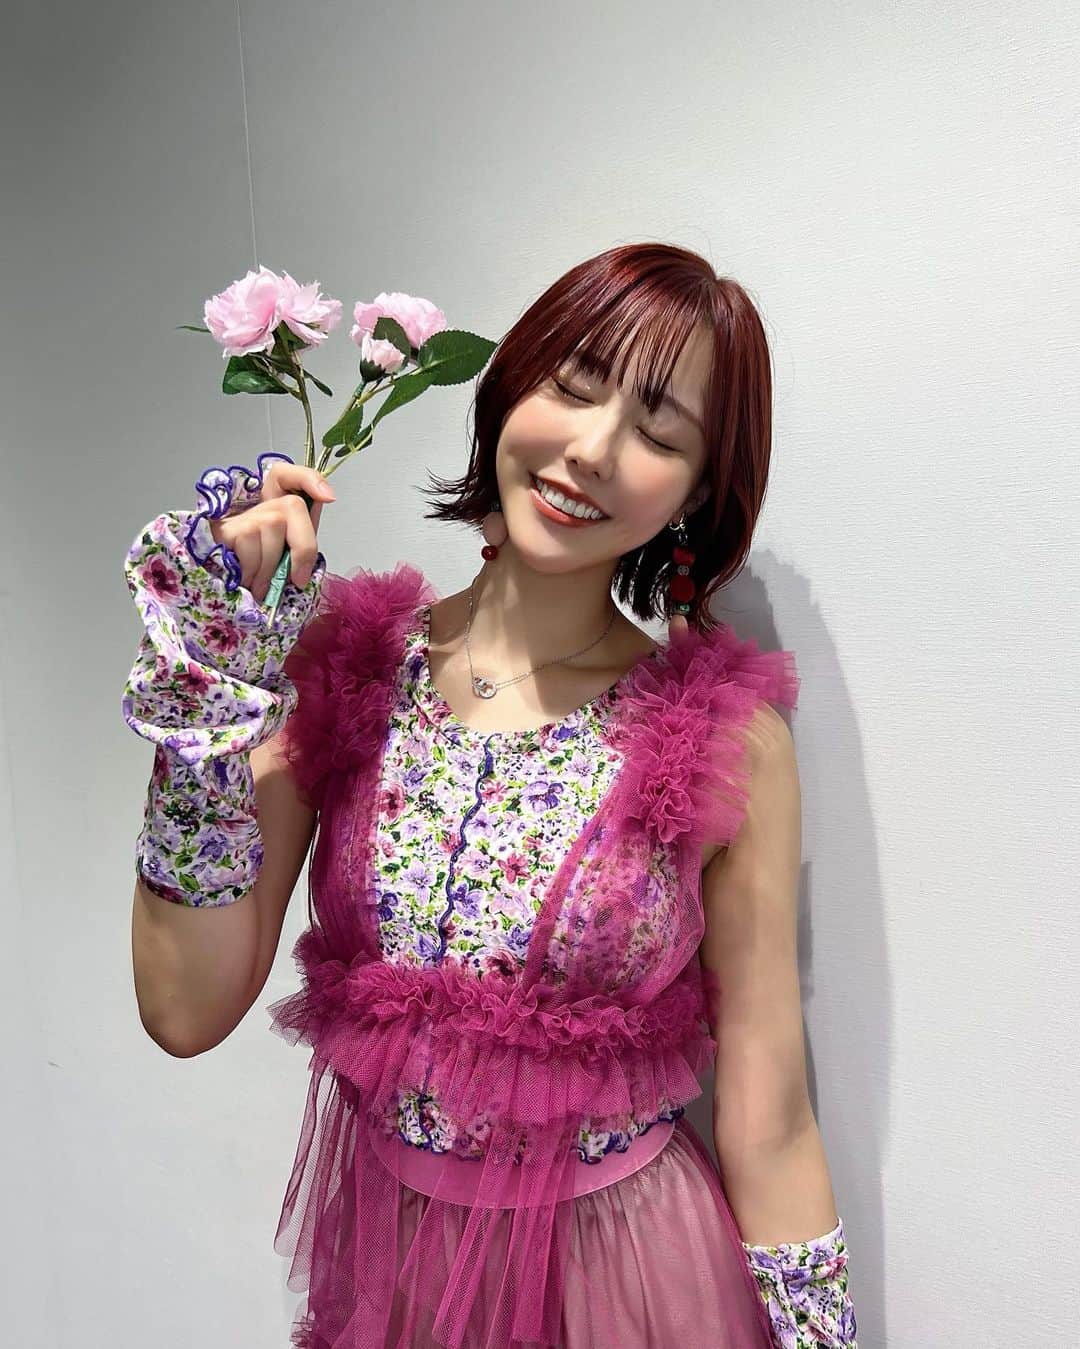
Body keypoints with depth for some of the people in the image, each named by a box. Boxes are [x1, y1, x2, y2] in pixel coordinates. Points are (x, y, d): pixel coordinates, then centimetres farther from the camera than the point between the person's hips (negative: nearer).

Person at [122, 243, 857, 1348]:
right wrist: (207, 683, -21)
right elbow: (187, 1013, -15)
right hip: (379, 1255, 3)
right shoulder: (341, 663, -10)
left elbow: (766, 1127, -10)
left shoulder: (730, 737, -16)